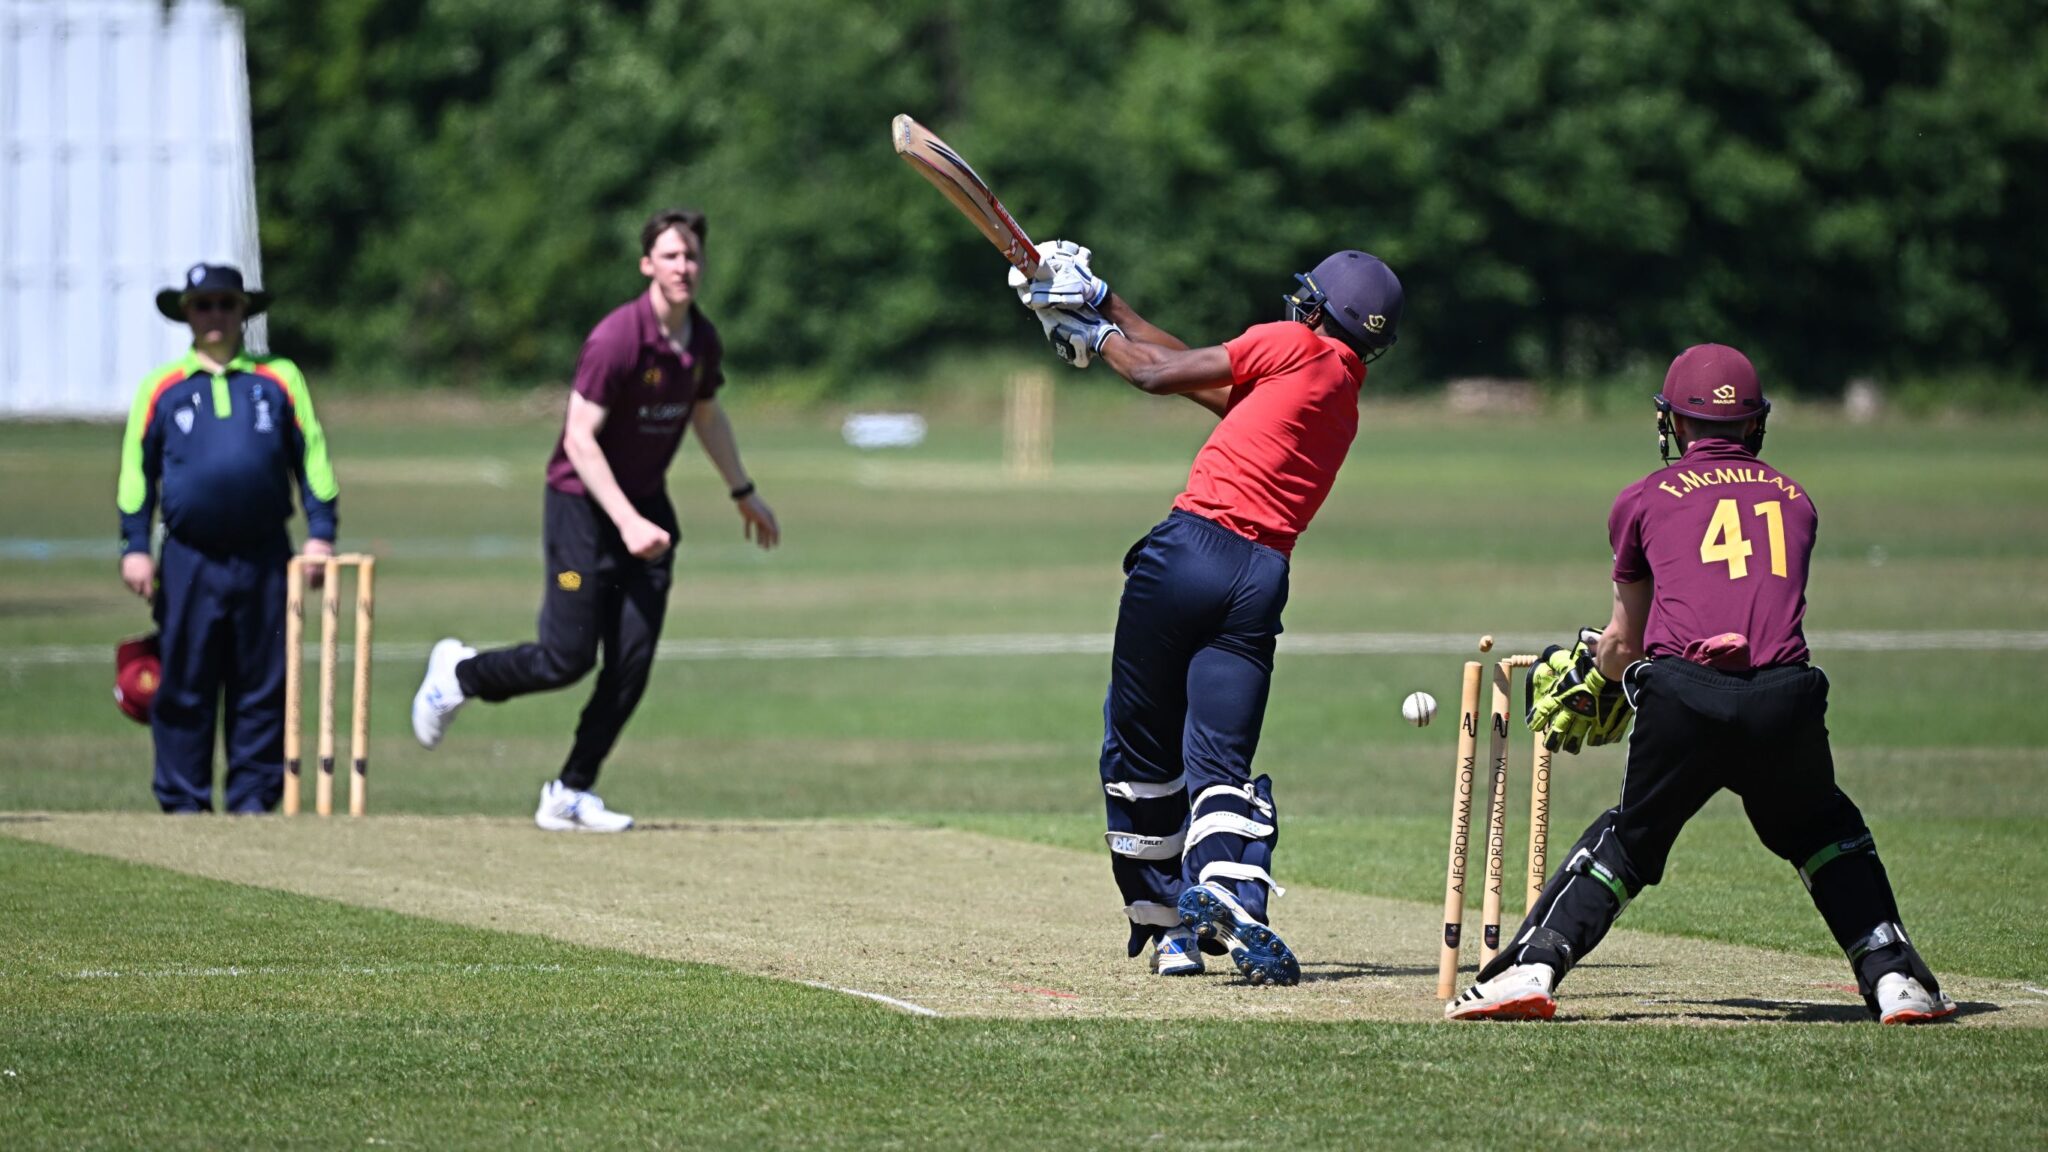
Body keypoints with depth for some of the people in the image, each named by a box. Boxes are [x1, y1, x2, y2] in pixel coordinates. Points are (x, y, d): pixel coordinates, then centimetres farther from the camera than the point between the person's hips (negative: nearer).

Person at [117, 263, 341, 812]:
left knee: (263, 685, 1)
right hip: (190, 558, -1)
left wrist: (320, 532, 2)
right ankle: (184, 800, 6)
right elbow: (136, 469, 9)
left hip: (264, 559, 1)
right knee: (184, 685, -1)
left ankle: (253, 797, 7)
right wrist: (135, 548, 2)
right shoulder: (162, 386, 9)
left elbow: (311, 456, 11)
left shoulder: (280, 379, 11)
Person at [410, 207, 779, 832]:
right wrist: (628, 522, -29)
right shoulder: (617, 338, -22)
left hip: (645, 509, 7)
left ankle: (570, 796, 7)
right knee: (568, 657, -7)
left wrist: (743, 492, 29)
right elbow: (579, 438, -24)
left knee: (633, 661, -2)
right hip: (584, 503, -7)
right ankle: (458, 674, 21)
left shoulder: (702, 342, 3)